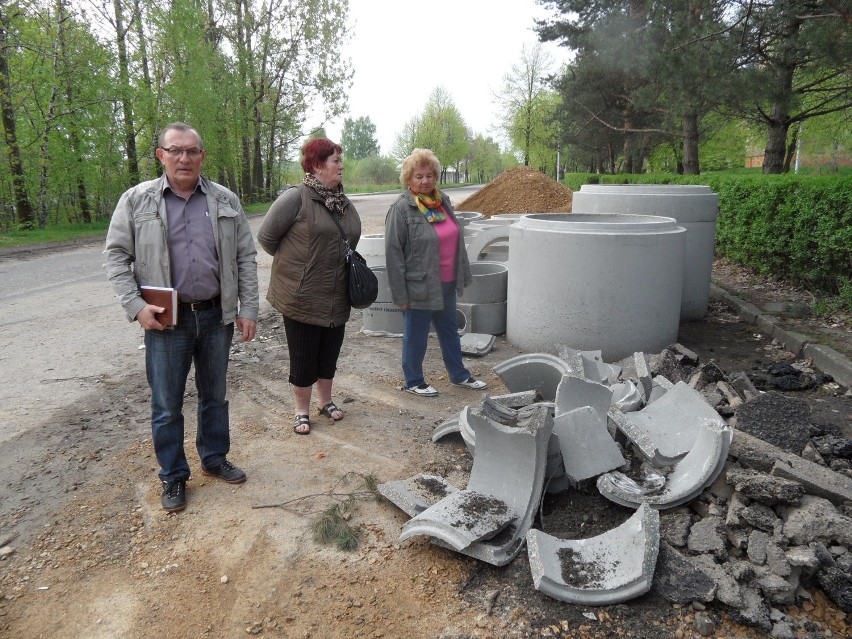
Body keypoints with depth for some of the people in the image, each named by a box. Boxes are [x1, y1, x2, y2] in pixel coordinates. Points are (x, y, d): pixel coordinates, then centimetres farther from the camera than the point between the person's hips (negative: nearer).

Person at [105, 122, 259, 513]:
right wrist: (136, 306, -11)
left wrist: (248, 310, 0)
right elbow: (117, 256, 0)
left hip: (216, 316, 2)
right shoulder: (136, 200, -1)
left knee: (215, 395, 16)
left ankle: (214, 459, 36)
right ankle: (173, 476, 26)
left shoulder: (225, 201, 3)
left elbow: (245, 258, 4)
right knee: (166, 405, 8)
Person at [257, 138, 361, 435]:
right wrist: (291, 264, 2)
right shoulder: (296, 197, -13)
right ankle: (302, 409, 27)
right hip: (302, 296, -5)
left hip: (336, 297, 6)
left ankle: (325, 399, 38)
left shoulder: (344, 203, 6)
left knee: (329, 353, 17)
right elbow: (266, 237, -9)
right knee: (303, 356, 8)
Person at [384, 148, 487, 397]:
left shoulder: (443, 201, 7)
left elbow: (457, 239, 16)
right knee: (416, 337, 8)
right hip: (419, 287, -7)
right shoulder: (401, 209, -14)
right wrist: (400, 293, -17)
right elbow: (393, 253, -15)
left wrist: (463, 274, 14)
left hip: (446, 284, 7)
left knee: (450, 331, 20)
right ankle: (413, 381, 27)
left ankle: (459, 375, 36)